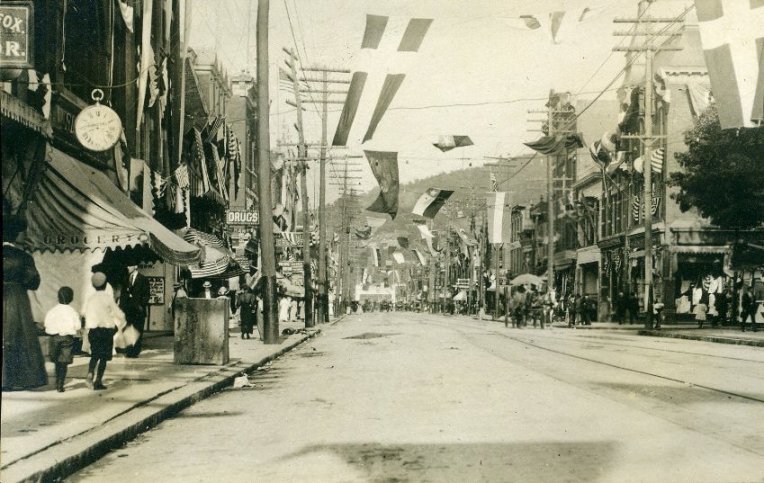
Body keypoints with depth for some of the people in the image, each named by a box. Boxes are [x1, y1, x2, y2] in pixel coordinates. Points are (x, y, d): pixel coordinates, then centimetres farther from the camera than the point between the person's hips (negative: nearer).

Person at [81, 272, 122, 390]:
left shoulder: (90, 298, 3)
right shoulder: (108, 298, -9)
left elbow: (83, 312, 12)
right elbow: (119, 314, -6)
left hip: (93, 329, 4)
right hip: (106, 329, -4)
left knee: (95, 355, 14)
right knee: (104, 357, 4)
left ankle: (90, 375, -10)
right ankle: (98, 381, 0)